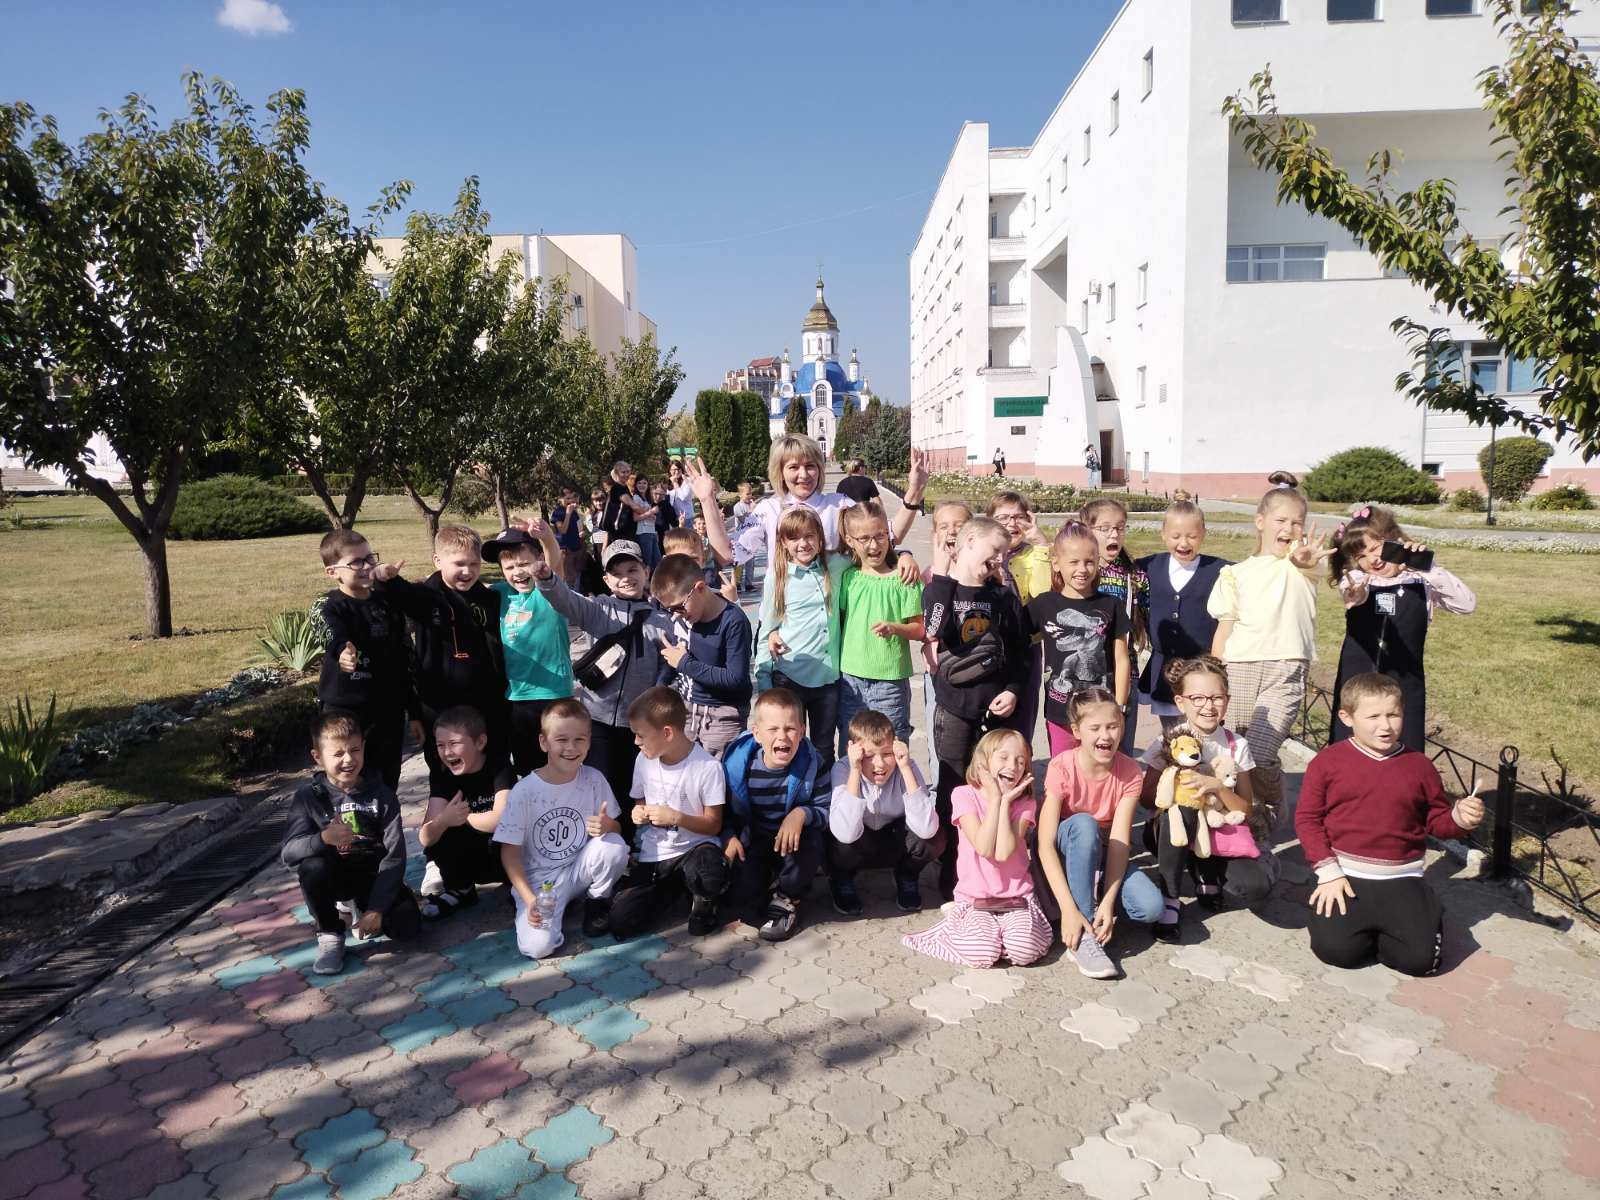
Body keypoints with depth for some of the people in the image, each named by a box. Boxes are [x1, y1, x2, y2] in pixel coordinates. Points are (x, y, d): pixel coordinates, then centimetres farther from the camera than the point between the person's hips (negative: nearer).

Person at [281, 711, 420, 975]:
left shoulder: (381, 795, -10)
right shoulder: (308, 797, -10)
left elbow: (395, 856, -12)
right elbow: (288, 853, -22)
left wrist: (376, 909, -20)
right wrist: (324, 839, -43)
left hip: (373, 876, 0)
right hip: (334, 876, 0)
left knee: (407, 927, -21)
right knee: (313, 866, -34)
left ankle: (361, 907, 14)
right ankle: (330, 934, -8)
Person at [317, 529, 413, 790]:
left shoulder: (388, 601, 5)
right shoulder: (332, 608, -10)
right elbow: (335, 638, -31)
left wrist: (411, 704, 16)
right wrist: (343, 653, -56)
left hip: (389, 709, 5)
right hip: (345, 710, -4)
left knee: (387, 782, 13)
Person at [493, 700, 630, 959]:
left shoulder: (593, 779, -8)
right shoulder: (525, 791, -15)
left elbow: (616, 829, 0)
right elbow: (510, 850, -8)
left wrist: (607, 825, -25)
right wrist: (529, 898, -19)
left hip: (579, 869, 2)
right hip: (538, 880, -2)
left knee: (615, 846, -27)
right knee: (538, 946, -24)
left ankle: (597, 902, 2)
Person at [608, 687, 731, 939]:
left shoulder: (708, 767, -17)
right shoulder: (644, 760, 0)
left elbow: (713, 825, -9)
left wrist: (677, 817, -23)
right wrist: (638, 813, -6)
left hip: (694, 848, -4)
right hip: (652, 856, 4)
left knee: (709, 877, -39)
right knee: (620, 922, -13)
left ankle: (703, 899, 0)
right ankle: (673, 888, 15)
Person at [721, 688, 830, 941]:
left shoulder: (809, 763, -18)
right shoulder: (737, 762, -17)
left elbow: (826, 810, -15)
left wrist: (802, 814, -34)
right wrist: (729, 836, -15)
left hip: (793, 840, 0)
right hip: (751, 842, 0)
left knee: (810, 841, -33)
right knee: (744, 901, -18)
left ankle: (786, 898, -3)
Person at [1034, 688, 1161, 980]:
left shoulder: (1129, 773, -14)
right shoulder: (1062, 768, -23)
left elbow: (1119, 841, -20)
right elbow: (1045, 844, -29)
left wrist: (1108, 901, -33)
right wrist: (1068, 909, -37)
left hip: (1102, 857, 2)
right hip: (1068, 854, -2)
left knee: (1151, 907, -26)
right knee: (1083, 823, -36)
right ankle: (1083, 937, -29)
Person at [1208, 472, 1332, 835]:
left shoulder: (1300, 563, 3)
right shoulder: (1236, 574, 9)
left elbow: (1304, 558, -24)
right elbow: (1223, 630, 9)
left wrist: (1306, 558, -49)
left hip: (1285, 669, -2)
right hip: (1239, 668, 3)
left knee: (1259, 754, -16)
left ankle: (1270, 811, 13)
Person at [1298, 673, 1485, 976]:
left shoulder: (1419, 766, 5)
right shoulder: (1327, 762, -3)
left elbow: (1437, 820, 16)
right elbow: (1307, 818, -2)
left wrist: (1460, 819, -8)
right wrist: (1328, 871, -9)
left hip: (1402, 879, 2)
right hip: (1345, 876, -2)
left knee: (1421, 957, -14)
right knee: (1335, 949, -18)